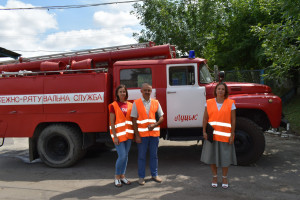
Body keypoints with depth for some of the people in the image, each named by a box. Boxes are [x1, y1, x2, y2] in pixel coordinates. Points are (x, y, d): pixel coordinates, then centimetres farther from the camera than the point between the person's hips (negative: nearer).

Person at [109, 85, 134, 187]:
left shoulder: (130, 105, 9)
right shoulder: (113, 105, -4)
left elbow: (133, 120, 11)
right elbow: (112, 122, -7)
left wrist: (133, 133, 2)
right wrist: (115, 136, -13)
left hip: (128, 134, 5)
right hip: (118, 133, -5)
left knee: (126, 156, 10)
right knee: (122, 156, -8)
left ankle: (122, 176, 24)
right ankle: (117, 177, 11)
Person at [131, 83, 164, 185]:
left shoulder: (156, 102, 6)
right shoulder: (136, 103, -1)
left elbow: (161, 117, 9)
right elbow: (134, 120, -3)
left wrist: (155, 124, -12)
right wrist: (137, 135, -9)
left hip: (154, 133, 3)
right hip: (142, 134, -2)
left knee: (154, 155, 13)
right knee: (141, 156, 6)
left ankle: (154, 175, 28)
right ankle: (141, 177, 20)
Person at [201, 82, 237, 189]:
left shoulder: (230, 103, 0)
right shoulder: (209, 103, 4)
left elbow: (233, 120, -1)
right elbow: (205, 118, 4)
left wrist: (232, 135, -6)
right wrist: (204, 131, -3)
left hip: (225, 135, -1)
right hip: (212, 135, 2)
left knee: (225, 157, 7)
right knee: (212, 156, 8)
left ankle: (224, 178, 26)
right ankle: (214, 177, 27)